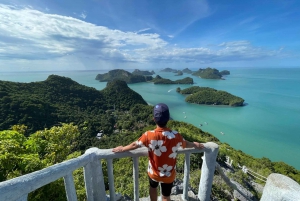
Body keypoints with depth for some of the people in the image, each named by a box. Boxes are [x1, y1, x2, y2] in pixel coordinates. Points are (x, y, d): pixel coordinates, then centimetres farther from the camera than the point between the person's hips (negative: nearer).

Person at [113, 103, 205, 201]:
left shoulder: (149, 135, -28)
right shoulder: (176, 136, -25)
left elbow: (134, 145, -12)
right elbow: (186, 144, -3)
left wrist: (122, 149, 8)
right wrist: (196, 144, 20)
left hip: (153, 172, 0)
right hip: (169, 175, 0)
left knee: (153, 187, 33)